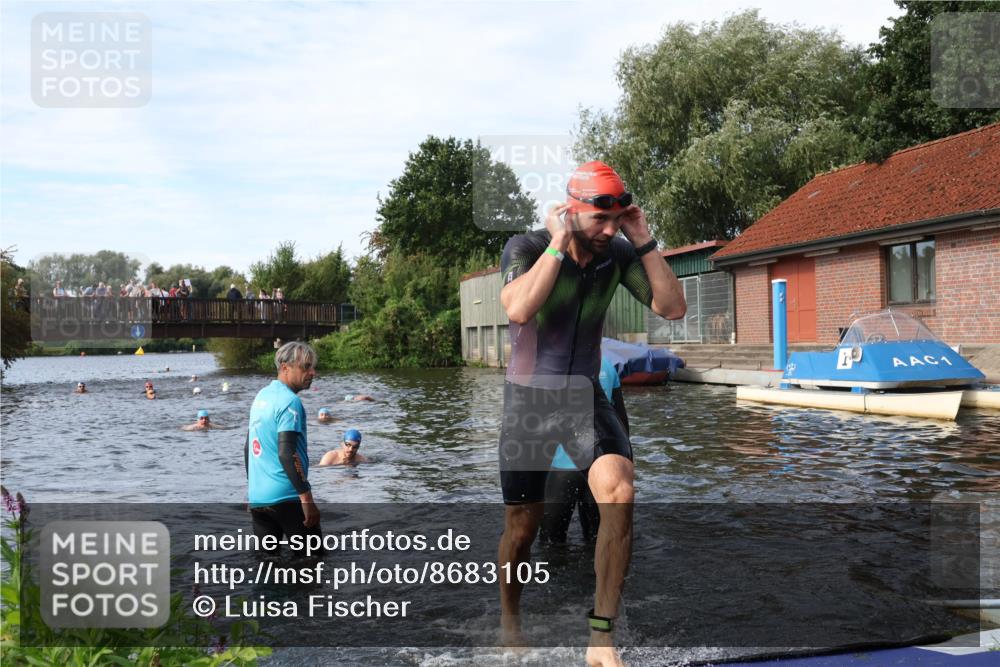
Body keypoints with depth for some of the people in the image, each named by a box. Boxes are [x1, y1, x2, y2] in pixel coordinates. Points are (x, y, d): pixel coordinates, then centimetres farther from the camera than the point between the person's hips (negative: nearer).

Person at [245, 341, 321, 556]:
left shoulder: (261, 396, 12)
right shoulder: (290, 401, -14)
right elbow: (286, 454, -23)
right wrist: (307, 498, -23)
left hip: (257, 497, 8)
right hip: (286, 498, -8)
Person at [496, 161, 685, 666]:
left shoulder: (618, 253, -4)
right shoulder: (526, 247, -14)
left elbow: (673, 308, -7)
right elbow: (519, 309, -33)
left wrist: (644, 243, -14)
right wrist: (559, 242, -28)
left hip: (586, 397, 3)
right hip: (529, 398, -2)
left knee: (618, 495, -23)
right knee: (522, 528, 7)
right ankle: (509, 617, 37)